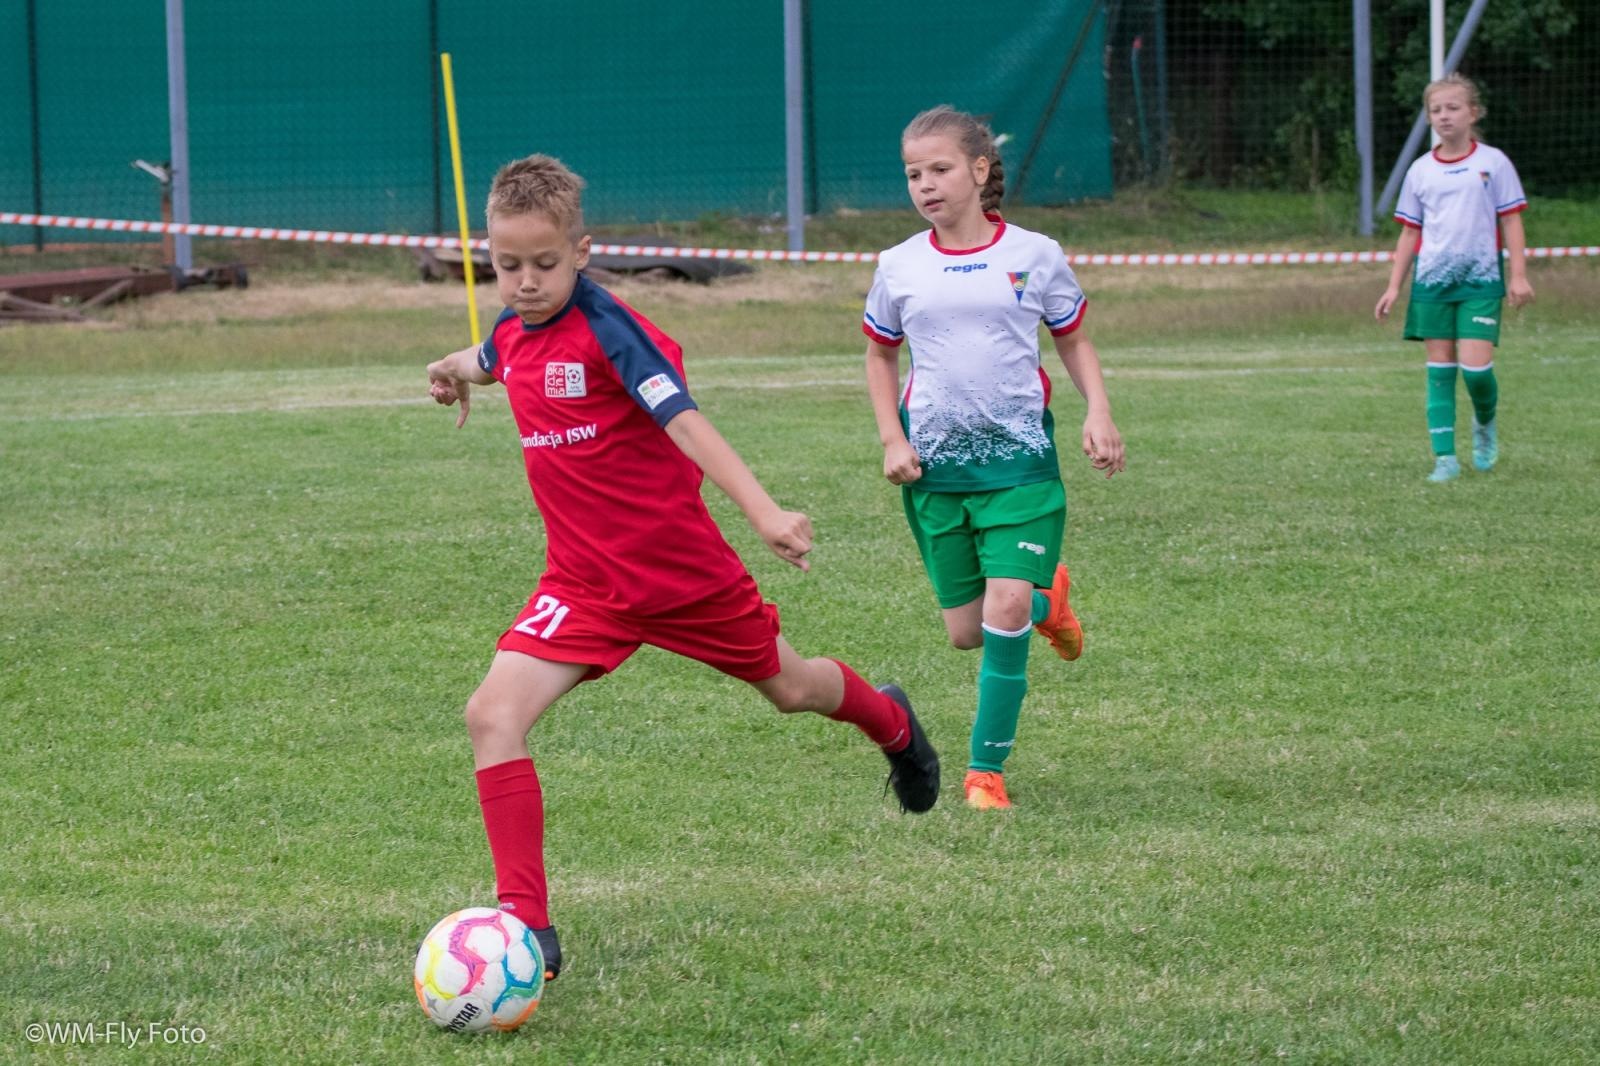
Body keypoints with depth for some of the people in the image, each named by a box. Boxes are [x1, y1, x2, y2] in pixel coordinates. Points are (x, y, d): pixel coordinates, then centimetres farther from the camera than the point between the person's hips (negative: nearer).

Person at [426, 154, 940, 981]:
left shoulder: (605, 327, -21)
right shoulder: (513, 332, 0)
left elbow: (684, 422, -29)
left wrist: (764, 512, -37)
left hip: (680, 564, -5)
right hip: (585, 582, 5)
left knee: (786, 687, 19)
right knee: (493, 715, -16)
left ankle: (893, 725, 56)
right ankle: (526, 925, -13)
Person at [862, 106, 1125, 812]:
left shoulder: (1034, 256, -2)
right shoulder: (899, 268, 2)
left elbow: (1074, 342, 11)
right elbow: (881, 356, 16)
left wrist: (1099, 414, -4)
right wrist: (892, 441, 4)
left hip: (1018, 455, -2)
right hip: (934, 463, 2)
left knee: (1005, 610, -15)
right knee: (966, 633, 4)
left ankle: (987, 770, -3)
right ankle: (1047, 601, 39)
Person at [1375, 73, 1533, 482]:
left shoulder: (1493, 163, 0)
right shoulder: (1421, 170, 8)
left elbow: (1511, 221, 2)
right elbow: (1409, 232, 13)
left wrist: (1518, 275, -5)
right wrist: (1394, 287, 9)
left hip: (1480, 279, -3)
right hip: (1431, 279, 3)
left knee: (1475, 367, -12)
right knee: (1439, 368, 1)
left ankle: (1485, 424, 19)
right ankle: (1445, 457, 4)